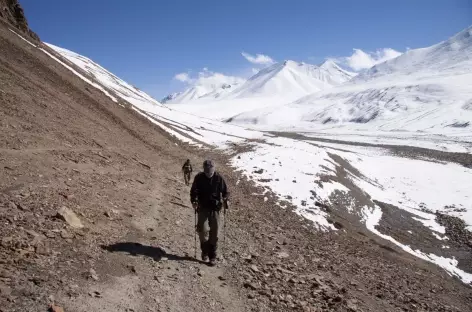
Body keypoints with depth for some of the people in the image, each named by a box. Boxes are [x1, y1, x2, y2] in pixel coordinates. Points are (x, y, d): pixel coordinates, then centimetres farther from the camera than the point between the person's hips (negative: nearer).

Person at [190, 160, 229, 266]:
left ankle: (212, 256, 16)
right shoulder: (199, 178, -5)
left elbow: (225, 192, 1)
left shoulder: (219, 178, -6)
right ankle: (205, 250, 16)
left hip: (215, 208, 0)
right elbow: (194, 191, 1)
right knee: (202, 230, -11)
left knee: (214, 233, 2)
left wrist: (225, 200, -18)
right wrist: (194, 201, -17)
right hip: (203, 208, 0)